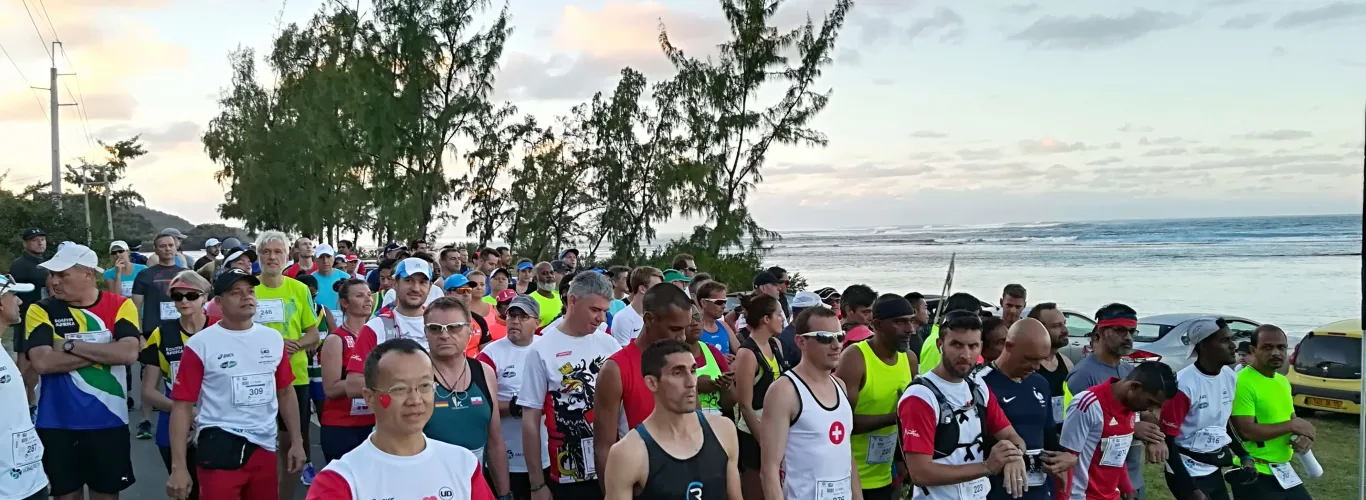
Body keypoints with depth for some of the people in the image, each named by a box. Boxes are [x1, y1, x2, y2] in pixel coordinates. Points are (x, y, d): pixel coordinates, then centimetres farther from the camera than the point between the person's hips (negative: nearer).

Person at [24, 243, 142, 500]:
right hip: (56, 423, 0)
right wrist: (104, 351, -16)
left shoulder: (120, 306, -3)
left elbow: (128, 353, -18)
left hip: (108, 420, 0)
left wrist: (71, 345, -17)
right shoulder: (41, 311, -2)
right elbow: (42, 362, -16)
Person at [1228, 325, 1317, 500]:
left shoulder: (1283, 381, 10)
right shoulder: (1242, 383, -19)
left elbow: (1291, 418, 20)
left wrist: (1305, 436, -3)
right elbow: (1246, 431, -25)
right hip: (1254, 475, -9)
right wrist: (1293, 426, -15)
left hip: (1284, 471, 9)